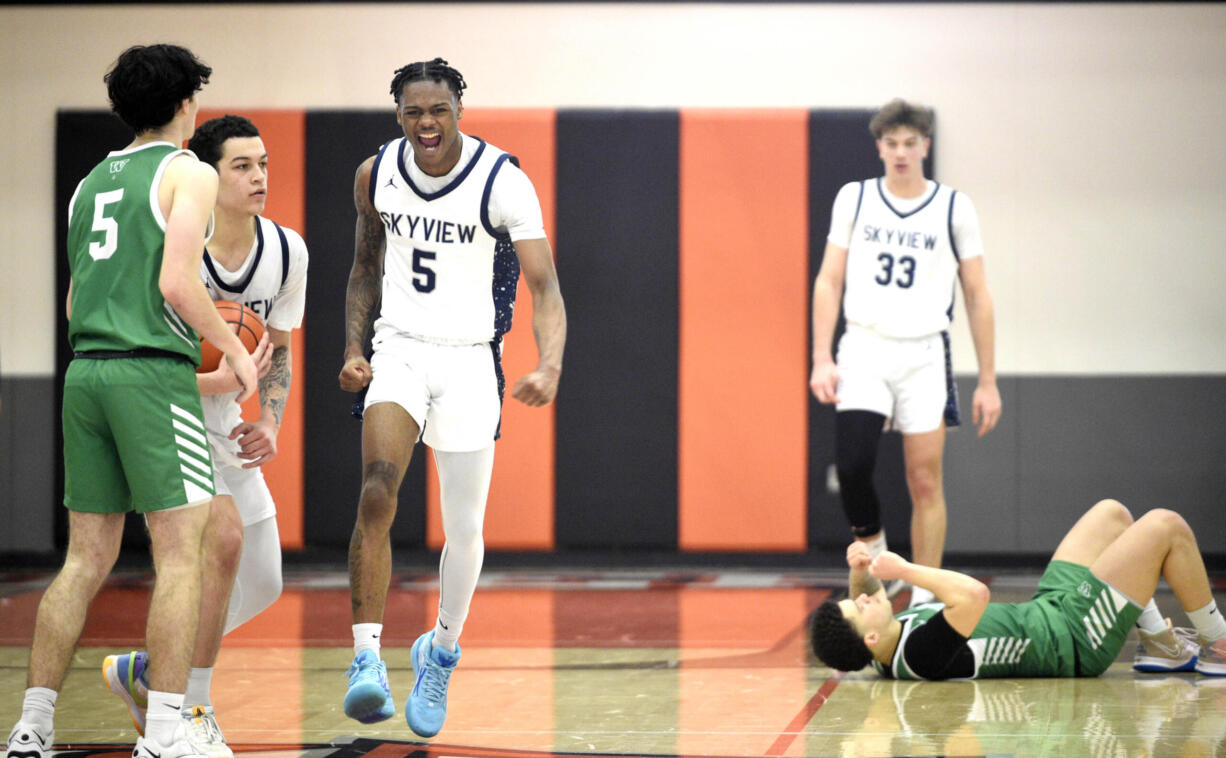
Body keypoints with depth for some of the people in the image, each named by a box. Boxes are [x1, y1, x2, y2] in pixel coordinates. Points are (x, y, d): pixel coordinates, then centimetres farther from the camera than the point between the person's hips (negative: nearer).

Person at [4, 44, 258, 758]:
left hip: (86, 372, 7)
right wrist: (234, 349, 0)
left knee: (87, 558, 10)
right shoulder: (188, 172, -1)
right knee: (180, 554, -4)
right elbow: (177, 282, -13)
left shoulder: (93, 181, 20)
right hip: (153, 371, -7)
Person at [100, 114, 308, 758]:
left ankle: (141, 673, 27)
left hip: (220, 416, 7)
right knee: (225, 532, -27)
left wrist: (269, 423, -8)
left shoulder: (287, 252, -6)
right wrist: (214, 380, -34)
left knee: (261, 583, 6)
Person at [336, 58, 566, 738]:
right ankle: (366, 657, -24)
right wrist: (353, 349, 2)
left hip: (469, 358, -1)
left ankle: (441, 652, 33)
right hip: (398, 348, 2)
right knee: (377, 489, -23)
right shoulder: (375, 175, -1)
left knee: (464, 530, 6)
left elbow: (544, 286, -18)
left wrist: (549, 365, -35)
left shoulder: (504, 184, -14)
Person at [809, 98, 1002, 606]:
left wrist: (987, 382, 2)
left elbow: (977, 297, 5)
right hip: (864, 348, 0)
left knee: (925, 481, -2)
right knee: (852, 465, -17)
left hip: (924, 354, 0)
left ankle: (925, 598, 6)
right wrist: (822, 358, -3)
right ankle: (872, 553, 10)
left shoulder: (954, 208, 3)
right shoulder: (854, 199, 6)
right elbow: (829, 281, 8)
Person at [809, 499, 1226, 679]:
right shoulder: (921, 653, -36)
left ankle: (1161, 643, 28)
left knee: (1111, 513, 21)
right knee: (1167, 526, -4)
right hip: (1074, 636, -9)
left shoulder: (889, 647, -8)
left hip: (1047, 611, 9)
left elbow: (864, 592, 13)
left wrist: (861, 570, -10)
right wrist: (905, 570, -39)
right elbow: (975, 595, -49)